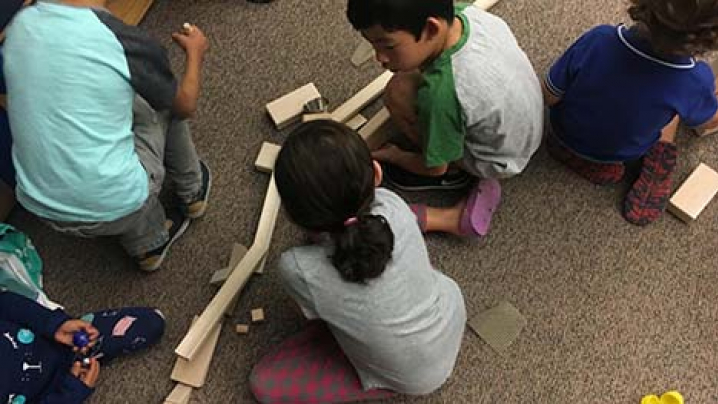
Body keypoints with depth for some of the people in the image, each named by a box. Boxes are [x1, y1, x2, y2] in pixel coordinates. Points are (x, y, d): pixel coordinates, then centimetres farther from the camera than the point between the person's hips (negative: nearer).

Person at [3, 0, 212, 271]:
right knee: (166, 103, 16)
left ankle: (147, 244, 32)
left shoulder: (20, 24, -2)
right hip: (113, 208, -4)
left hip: (39, 206, 5)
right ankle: (192, 192, 37)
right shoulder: (128, 42, -18)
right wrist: (195, 53, 20)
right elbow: (185, 106, 2)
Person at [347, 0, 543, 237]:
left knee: (398, 93, -20)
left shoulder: (441, 92, -40)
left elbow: (435, 167, -20)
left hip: (498, 161, -6)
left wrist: (393, 156, -1)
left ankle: (454, 171, 2)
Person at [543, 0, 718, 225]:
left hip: (566, 138, 1)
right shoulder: (695, 81, -30)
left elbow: (548, 97, -18)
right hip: (622, 157, -1)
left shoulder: (598, 41, -34)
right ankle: (652, 186, 5)